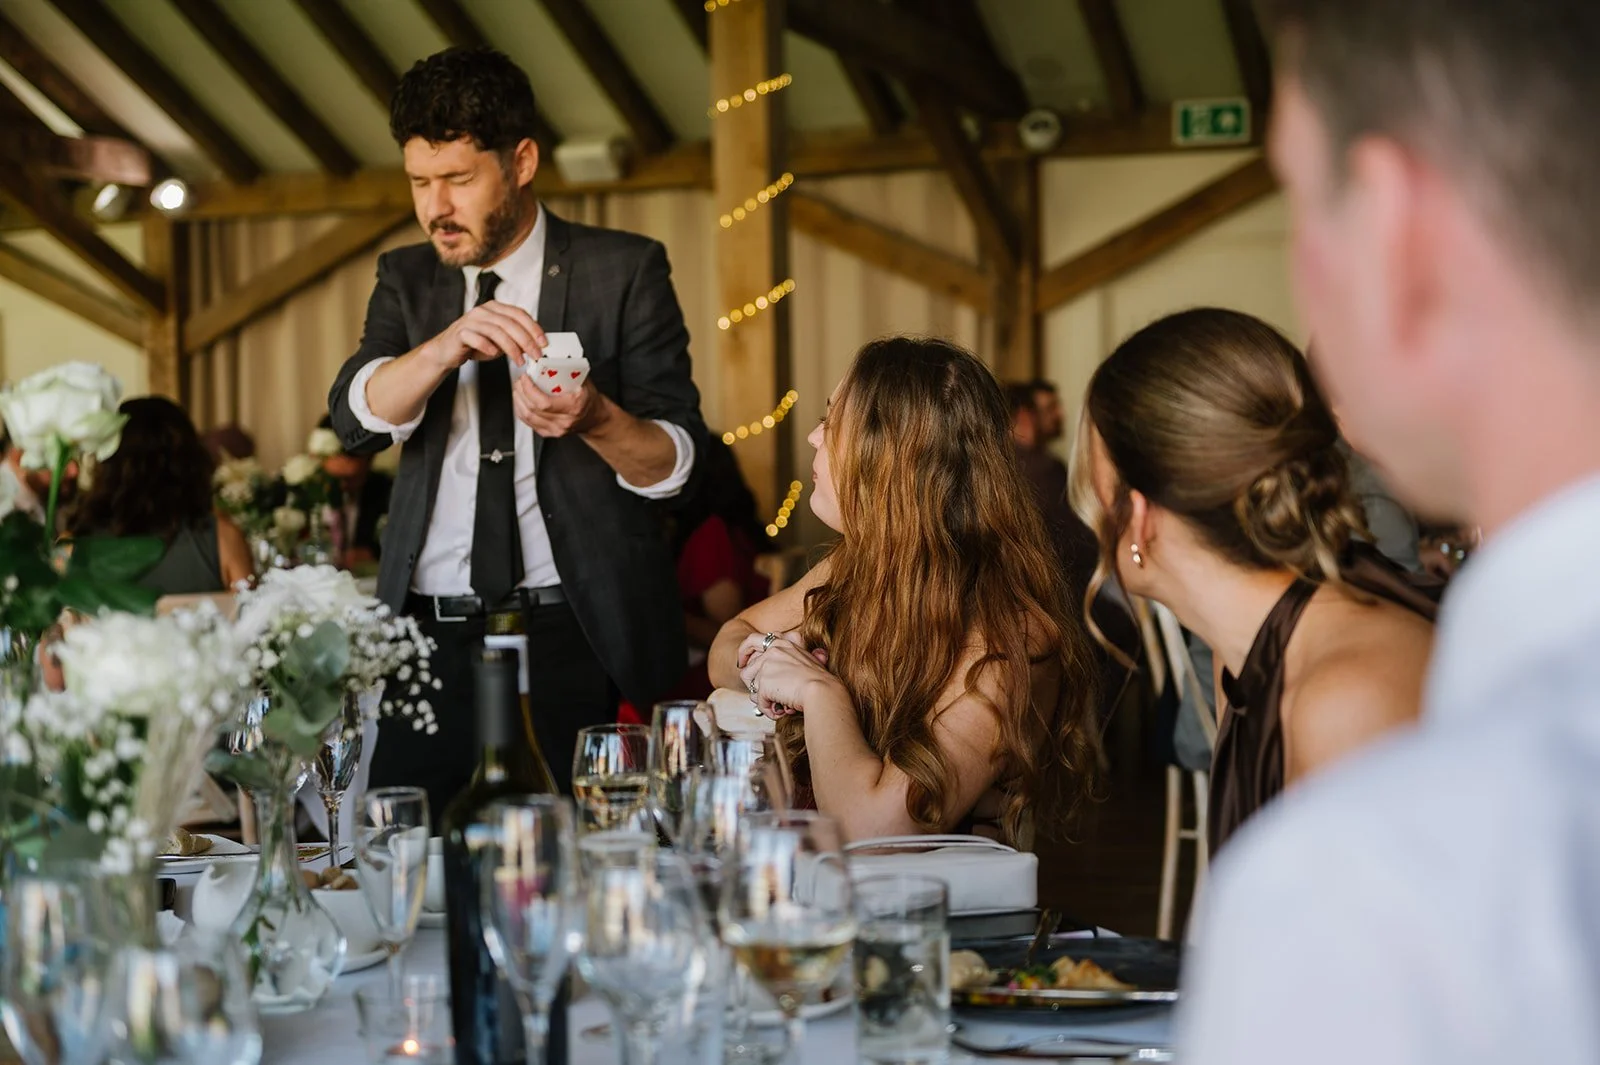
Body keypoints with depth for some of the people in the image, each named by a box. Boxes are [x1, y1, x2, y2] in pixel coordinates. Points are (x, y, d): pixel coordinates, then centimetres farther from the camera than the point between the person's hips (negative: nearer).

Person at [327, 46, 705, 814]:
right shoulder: (406, 280, 13)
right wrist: (445, 346, -20)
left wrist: (594, 418, -21)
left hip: (576, 639, -2)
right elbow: (355, 419, -2)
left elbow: (675, 462, 0)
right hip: (431, 637, 3)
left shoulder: (623, 271, 2)